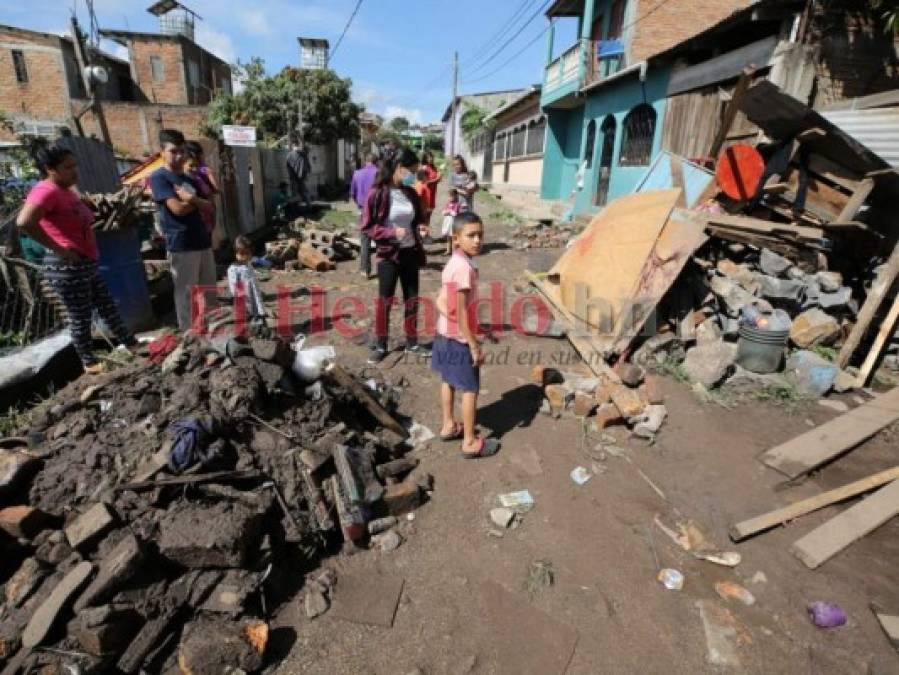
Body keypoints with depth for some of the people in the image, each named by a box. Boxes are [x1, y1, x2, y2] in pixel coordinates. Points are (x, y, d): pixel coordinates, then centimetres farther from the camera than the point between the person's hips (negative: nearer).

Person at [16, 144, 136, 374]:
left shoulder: (66, 190, 13)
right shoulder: (46, 191, -18)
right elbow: (24, 222, -33)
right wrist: (57, 248, -26)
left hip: (87, 264, 9)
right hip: (67, 267, -9)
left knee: (108, 306, 16)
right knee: (80, 317, 3)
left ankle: (132, 345, 28)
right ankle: (90, 363, 16)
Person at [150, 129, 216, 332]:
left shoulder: (190, 178, 17)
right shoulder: (158, 177, -5)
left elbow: (209, 207, 9)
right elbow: (178, 208, -15)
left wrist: (192, 199, -10)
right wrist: (199, 201, 1)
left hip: (203, 241, 7)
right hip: (181, 246, -7)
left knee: (209, 290, 12)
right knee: (186, 293, -1)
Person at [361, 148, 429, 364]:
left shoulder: (411, 194, 6)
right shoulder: (378, 194, -12)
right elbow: (367, 227, -12)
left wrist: (421, 227, -3)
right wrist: (393, 232, -23)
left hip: (410, 253, 6)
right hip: (388, 255, -5)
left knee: (412, 299, 11)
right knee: (385, 300, 4)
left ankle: (412, 343, 25)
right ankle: (381, 345, 19)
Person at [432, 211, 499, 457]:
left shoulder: (453, 262, 3)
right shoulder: (465, 267, -24)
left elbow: (441, 302, 5)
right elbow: (461, 312, -25)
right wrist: (474, 345, -19)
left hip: (445, 333, 9)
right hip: (460, 338, -9)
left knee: (448, 381, 20)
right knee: (471, 389, 4)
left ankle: (448, 426, 37)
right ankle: (470, 442, 15)